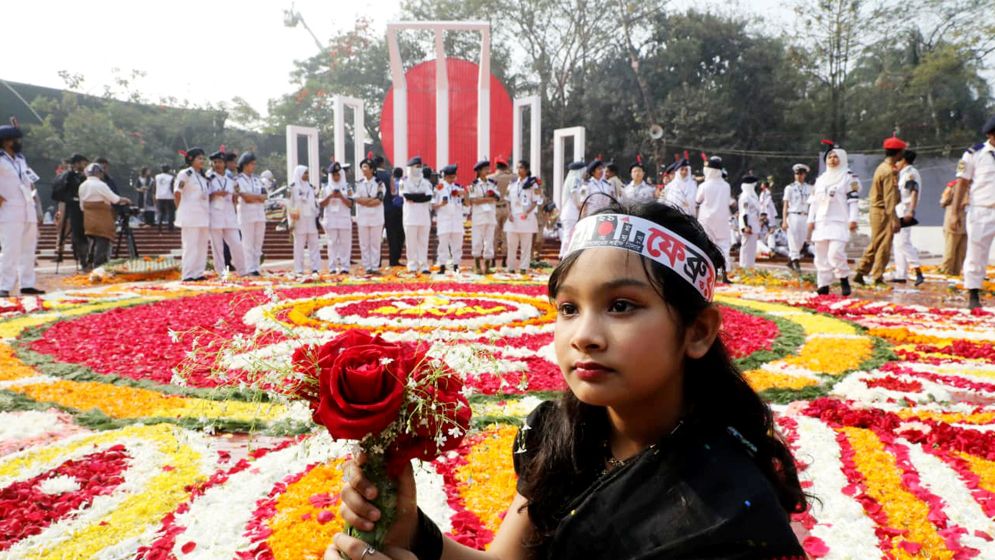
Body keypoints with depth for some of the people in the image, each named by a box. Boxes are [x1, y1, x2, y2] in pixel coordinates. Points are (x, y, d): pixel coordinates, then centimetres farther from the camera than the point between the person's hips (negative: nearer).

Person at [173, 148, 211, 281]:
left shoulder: (204, 176, 16)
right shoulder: (185, 174, -6)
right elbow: (177, 193, -5)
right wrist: (182, 210, 0)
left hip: (203, 215, 7)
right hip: (190, 216, -7)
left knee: (202, 245, 7)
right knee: (190, 245, -6)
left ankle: (198, 273, 13)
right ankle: (187, 274, -2)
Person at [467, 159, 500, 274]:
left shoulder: (492, 184, 11)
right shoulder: (474, 184, -1)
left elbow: (495, 199, 2)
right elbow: (474, 201, -10)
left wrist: (481, 199, -10)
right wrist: (488, 198, -6)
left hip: (491, 215, 4)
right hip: (478, 216, -3)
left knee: (489, 241, 2)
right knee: (477, 241, -2)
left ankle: (487, 266, 8)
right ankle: (477, 267, 8)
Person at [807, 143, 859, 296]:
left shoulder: (849, 177, 2)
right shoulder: (820, 179, 17)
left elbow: (853, 200, -4)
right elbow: (814, 201, 16)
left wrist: (852, 219, -11)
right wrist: (810, 220, 10)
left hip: (839, 222, -6)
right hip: (821, 223, 6)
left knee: (835, 252, -19)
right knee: (821, 255, 4)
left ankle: (844, 280, 1)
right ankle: (823, 285, 9)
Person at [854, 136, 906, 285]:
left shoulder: (882, 167, 14)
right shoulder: (889, 171, -17)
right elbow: (889, 198, -22)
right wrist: (894, 220, -25)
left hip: (876, 210, 10)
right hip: (883, 212, -10)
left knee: (875, 244, 14)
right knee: (884, 246, -4)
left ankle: (860, 273, 15)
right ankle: (878, 278, 0)